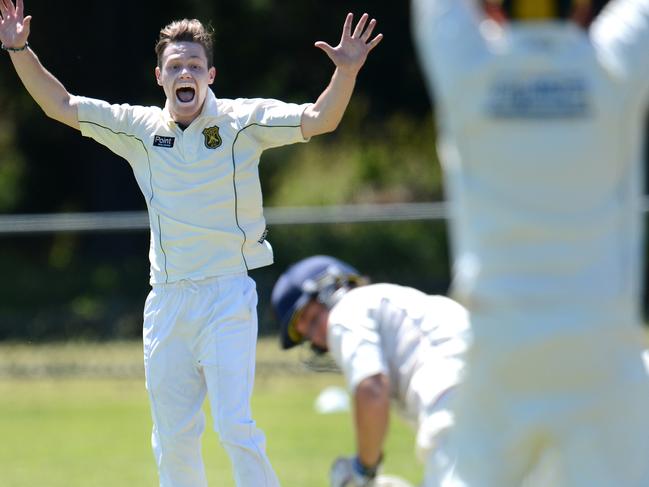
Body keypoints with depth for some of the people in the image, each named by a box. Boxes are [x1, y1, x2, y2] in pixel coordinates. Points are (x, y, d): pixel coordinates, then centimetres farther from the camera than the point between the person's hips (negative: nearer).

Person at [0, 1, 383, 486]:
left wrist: (346, 72, -30)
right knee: (173, 439, 7)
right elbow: (62, 106, 11)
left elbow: (318, 119, -13)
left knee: (235, 427, -14)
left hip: (227, 296, -4)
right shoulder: (139, 128, 6)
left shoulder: (244, 122, -4)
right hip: (167, 298, 4)